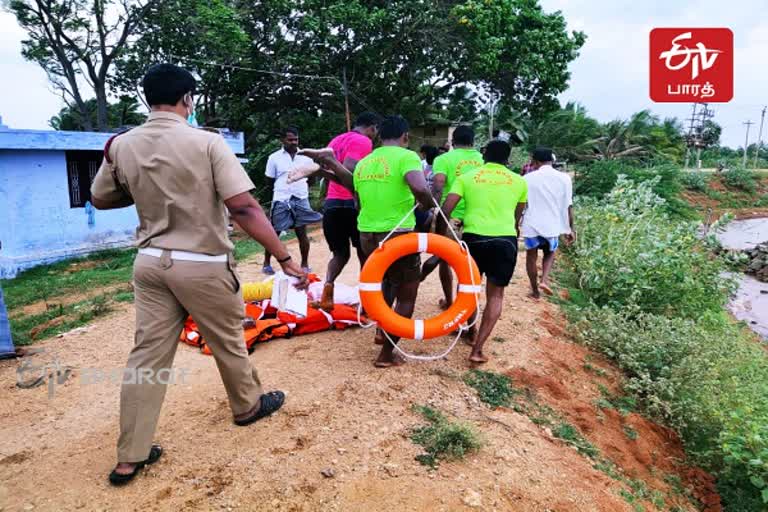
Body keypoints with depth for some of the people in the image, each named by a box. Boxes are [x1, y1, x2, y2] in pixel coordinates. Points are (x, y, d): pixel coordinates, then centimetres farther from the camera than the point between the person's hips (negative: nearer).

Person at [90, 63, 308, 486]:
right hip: (203, 265, -4)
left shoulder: (121, 146, 1)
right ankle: (248, 406, 40)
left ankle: (130, 457, 20)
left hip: (150, 263, 5)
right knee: (228, 342, 17)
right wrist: (285, 258, -18)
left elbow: (100, 200, 17)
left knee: (146, 355, 11)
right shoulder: (207, 142, -14)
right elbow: (244, 208, -21)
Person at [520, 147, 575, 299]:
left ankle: (535, 290, 25)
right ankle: (544, 279, 3)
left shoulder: (528, 178, -4)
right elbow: (568, 206, 0)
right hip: (552, 225, 1)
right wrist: (570, 229, 9)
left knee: (532, 256, 17)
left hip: (532, 225, -1)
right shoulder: (564, 178, -1)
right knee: (550, 253, 25)